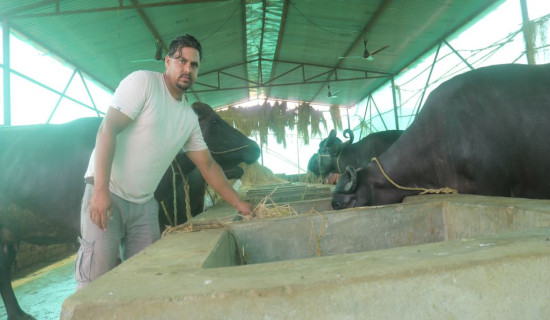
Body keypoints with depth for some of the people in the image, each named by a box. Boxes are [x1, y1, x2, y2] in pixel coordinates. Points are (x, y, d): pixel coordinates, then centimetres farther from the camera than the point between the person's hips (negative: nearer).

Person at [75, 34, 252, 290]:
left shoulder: (189, 118, 10)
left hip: (144, 204, 6)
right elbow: (107, 129, -16)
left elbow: (208, 165, 14)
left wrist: (238, 203, 10)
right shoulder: (143, 82, -7)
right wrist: (101, 190, -24)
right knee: (96, 279, -7)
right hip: (107, 194, -6)